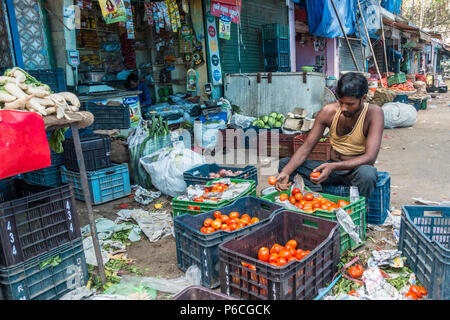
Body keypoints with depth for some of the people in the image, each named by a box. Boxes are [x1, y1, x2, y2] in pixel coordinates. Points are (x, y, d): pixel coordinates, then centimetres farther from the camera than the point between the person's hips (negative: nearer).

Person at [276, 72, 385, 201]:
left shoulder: (374, 113, -17)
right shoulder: (328, 112, -8)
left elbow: (370, 157, -25)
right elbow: (306, 147, -8)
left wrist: (333, 166, -39)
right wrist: (286, 172, -25)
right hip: (332, 167, 4)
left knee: (367, 173, -40)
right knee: (285, 163, -11)